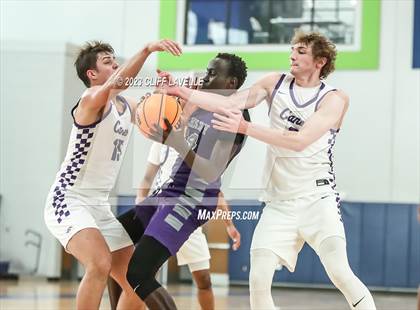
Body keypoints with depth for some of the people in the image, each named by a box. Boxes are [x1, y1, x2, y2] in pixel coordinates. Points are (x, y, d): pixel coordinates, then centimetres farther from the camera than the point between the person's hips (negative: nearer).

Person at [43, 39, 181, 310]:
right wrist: (147, 50, -49)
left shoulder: (127, 106, 11)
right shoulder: (91, 100, -15)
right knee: (100, 264, -32)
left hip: (100, 206, 9)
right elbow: (116, 83, -37)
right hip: (68, 201, -9)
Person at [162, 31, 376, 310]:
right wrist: (182, 92, -11)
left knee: (339, 273, -19)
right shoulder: (276, 83, 8)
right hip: (279, 203, 4)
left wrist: (245, 127, -24)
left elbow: (300, 141, -19)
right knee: (258, 280, -9)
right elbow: (230, 103, 0)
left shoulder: (335, 98, -6)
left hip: (317, 199, -3)